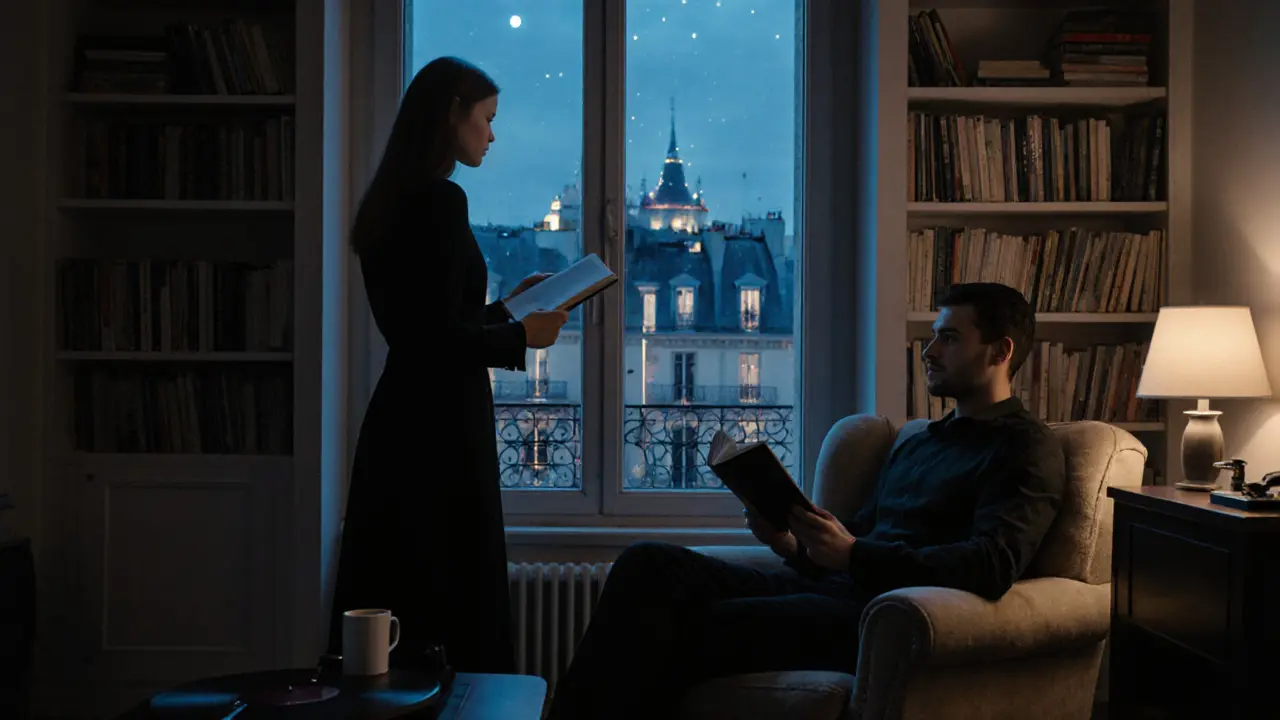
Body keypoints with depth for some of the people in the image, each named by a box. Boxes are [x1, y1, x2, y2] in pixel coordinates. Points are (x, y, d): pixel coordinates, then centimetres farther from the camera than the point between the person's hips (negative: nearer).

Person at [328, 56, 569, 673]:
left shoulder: (393, 203, 12)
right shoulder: (440, 201, -15)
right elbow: (437, 338, -20)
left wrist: (508, 303, 21)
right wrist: (522, 336, -7)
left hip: (400, 423, 9)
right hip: (438, 429, -9)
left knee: (393, 597, 13)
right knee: (450, 599, 0)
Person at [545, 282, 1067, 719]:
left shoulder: (1026, 449, 3)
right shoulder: (913, 444, 29)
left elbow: (992, 566, -14)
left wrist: (853, 554, -22)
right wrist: (794, 546, 1)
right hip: (829, 588, 8)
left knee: (687, 629, -26)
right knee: (649, 564, -15)